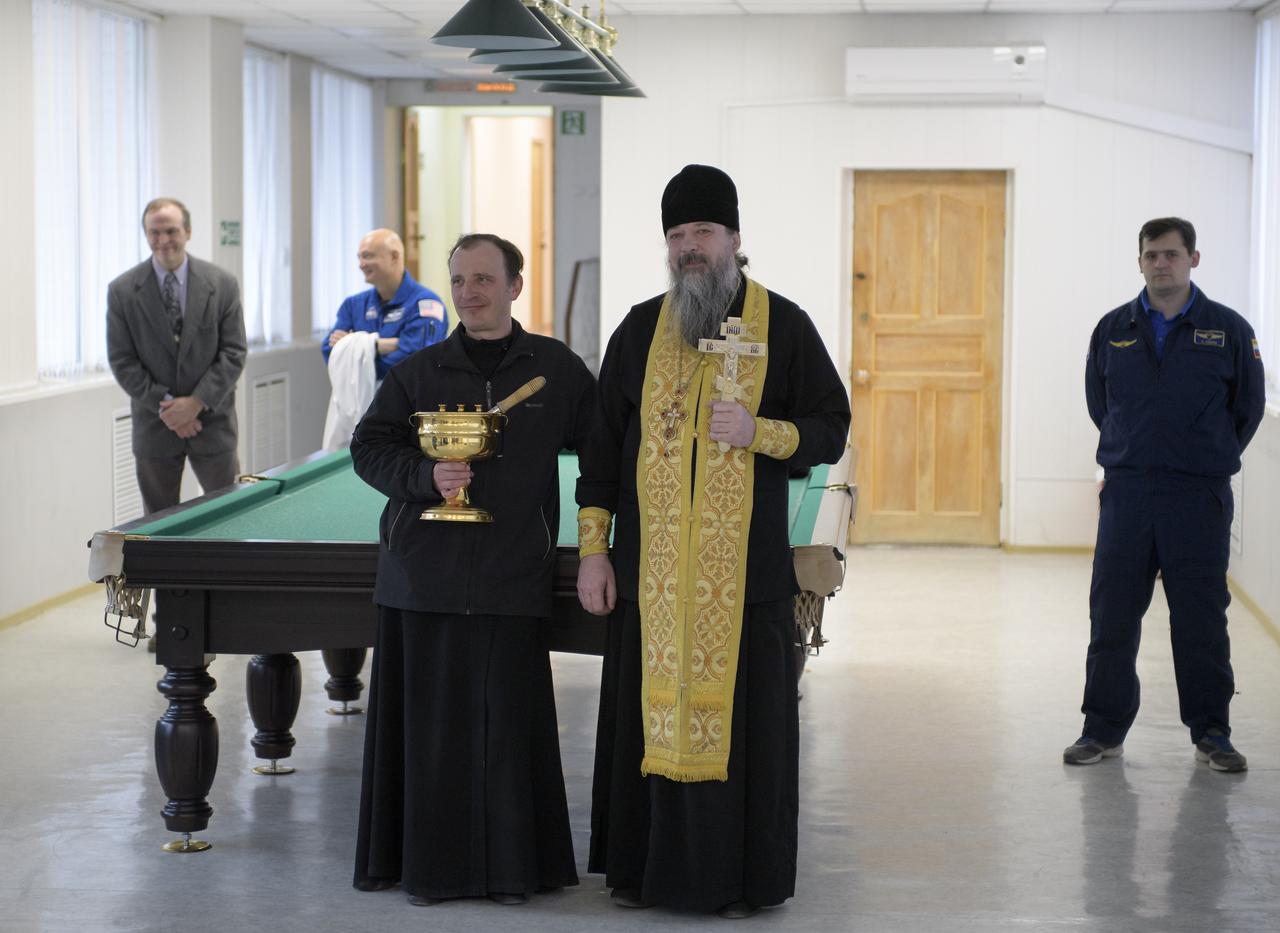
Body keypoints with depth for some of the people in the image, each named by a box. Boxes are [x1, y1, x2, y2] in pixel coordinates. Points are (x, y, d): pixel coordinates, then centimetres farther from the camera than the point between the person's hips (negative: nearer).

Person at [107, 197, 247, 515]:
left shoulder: (222, 284, -3)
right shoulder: (122, 291, -4)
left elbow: (234, 352, -4)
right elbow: (122, 361, -4)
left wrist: (198, 402, -14)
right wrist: (164, 407, -12)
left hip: (212, 419, 0)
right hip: (154, 426, 0)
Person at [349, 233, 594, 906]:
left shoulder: (556, 368, 5)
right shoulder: (419, 372, 6)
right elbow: (368, 447, 6)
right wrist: (425, 476, -11)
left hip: (512, 579, -1)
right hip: (423, 577, 1)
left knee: (508, 721, 0)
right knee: (431, 720, 3)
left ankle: (510, 867, 11)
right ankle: (429, 866, 13)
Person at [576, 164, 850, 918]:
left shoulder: (783, 326, 1)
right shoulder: (641, 328, 8)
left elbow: (831, 432, 3)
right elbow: (604, 441, 10)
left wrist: (759, 432, -16)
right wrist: (593, 549, 5)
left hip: (745, 566, -2)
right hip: (653, 566, 2)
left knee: (739, 713, 1)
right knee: (654, 709, 6)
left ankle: (742, 875, 12)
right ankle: (646, 863, 17)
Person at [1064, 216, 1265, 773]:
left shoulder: (1228, 330, 0)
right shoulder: (1113, 330, 6)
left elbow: (1247, 408, 8)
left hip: (1199, 497, -2)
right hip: (1126, 492, 2)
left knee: (1201, 619, 2)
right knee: (1111, 616, 3)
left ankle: (1211, 733, 12)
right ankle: (1103, 730, 12)